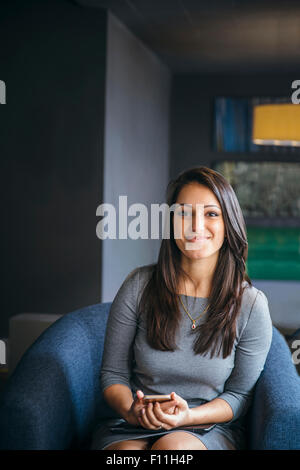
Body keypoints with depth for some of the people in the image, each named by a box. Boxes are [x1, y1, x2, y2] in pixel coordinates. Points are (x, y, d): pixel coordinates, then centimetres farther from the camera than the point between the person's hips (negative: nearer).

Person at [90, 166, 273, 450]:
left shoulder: (251, 305, -6)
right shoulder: (138, 287, -4)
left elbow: (240, 393, 1)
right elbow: (113, 374, 3)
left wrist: (188, 416, -17)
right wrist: (130, 411, -19)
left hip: (210, 430, 0)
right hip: (132, 427, 0)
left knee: (172, 447, -33)